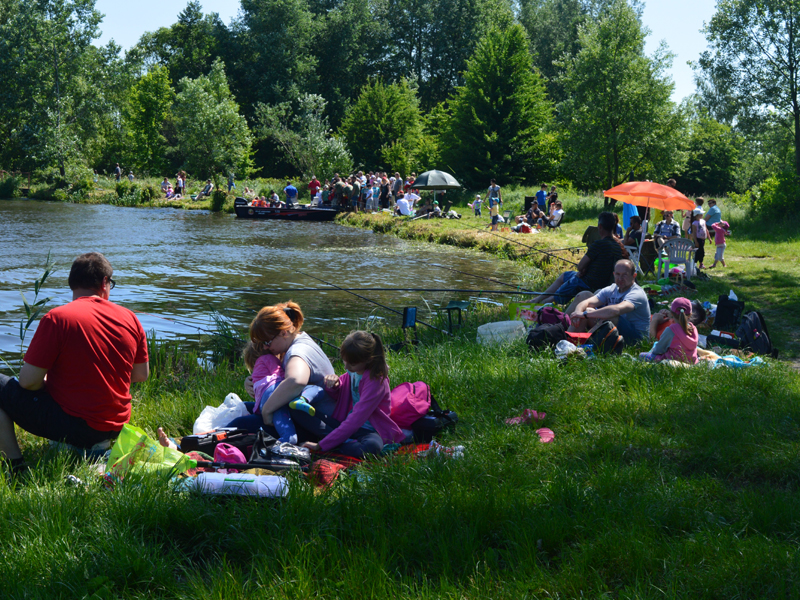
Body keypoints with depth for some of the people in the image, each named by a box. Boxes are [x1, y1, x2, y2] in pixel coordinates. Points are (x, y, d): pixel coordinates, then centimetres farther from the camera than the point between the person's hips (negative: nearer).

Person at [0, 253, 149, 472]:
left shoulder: (57, 318, -15)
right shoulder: (130, 318, 0)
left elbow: (28, 380, -15)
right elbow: (141, 374, 10)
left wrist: (48, 384, 8)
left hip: (74, 425, -6)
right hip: (117, 427, 6)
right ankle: (97, 444, 20)